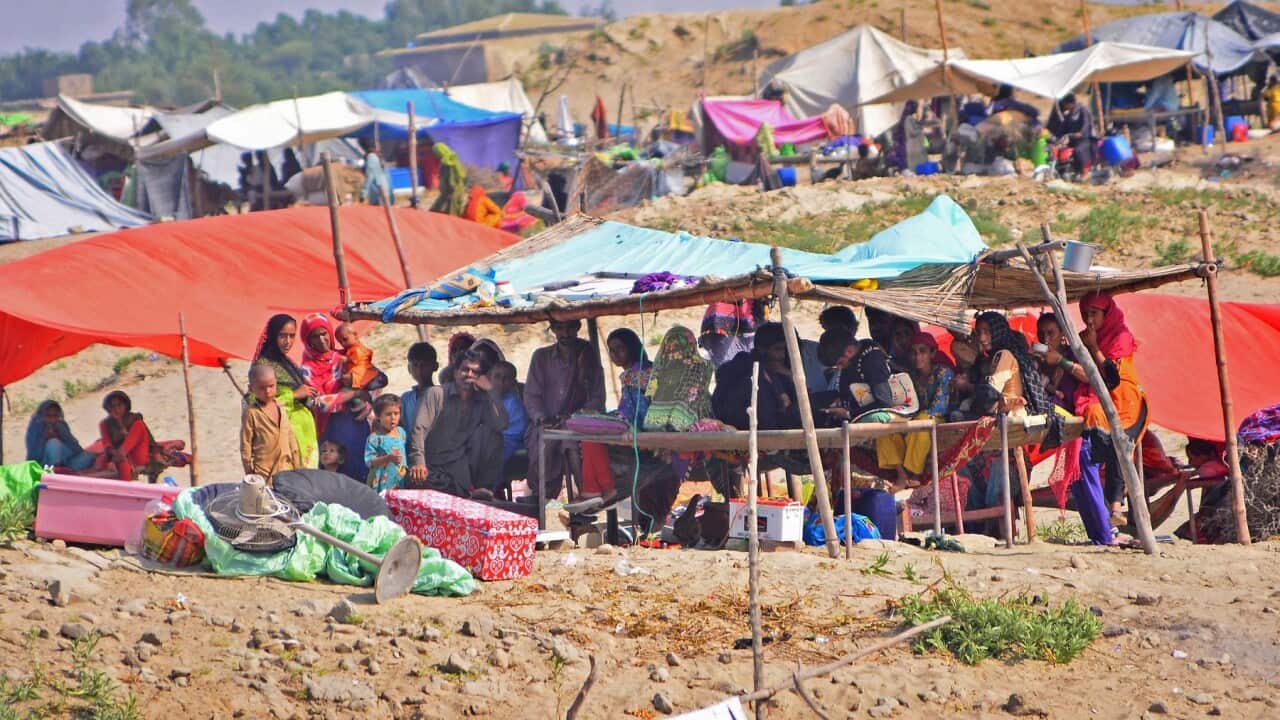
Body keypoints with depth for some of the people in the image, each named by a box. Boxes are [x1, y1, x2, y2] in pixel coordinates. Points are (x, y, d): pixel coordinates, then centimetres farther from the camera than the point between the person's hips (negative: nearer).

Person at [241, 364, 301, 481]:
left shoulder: (281, 408, 6)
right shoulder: (251, 412, -10)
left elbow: (290, 436, 15)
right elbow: (245, 444, -7)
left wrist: (296, 466, 15)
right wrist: (249, 471, -7)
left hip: (285, 468, 6)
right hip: (262, 471, -6)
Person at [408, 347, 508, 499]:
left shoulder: (483, 402, 9)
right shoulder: (436, 394, 2)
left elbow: (501, 425, -9)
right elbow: (420, 429, -8)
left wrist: (489, 391, -8)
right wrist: (418, 462, -23)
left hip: (461, 468, 2)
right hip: (433, 469, -2)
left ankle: (484, 488, -16)